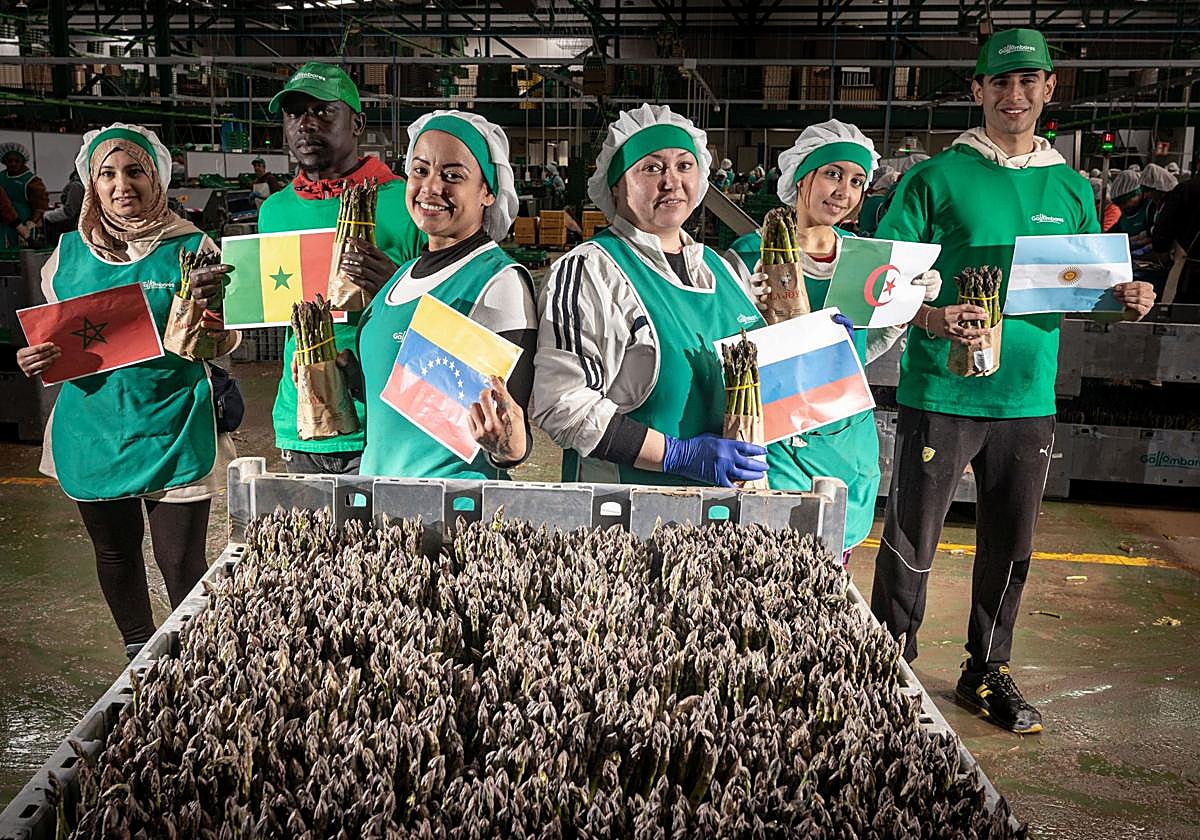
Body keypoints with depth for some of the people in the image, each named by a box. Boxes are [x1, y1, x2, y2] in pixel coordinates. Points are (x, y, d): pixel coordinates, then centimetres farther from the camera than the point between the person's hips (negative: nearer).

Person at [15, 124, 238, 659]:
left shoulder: (192, 247, -5)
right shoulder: (69, 253, 5)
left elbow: (224, 345, -3)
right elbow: (52, 336, 17)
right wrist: (35, 360, -5)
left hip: (172, 428, -4)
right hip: (91, 428, 4)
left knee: (180, 561, -1)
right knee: (113, 549, 18)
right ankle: (139, 658, 39)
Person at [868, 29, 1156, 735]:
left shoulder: (1072, 190, 12)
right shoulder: (938, 179, -2)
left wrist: (1126, 299, -3)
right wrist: (930, 318, -25)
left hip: (1029, 398, 4)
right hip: (941, 393, -4)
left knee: (1011, 547, 14)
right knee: (910, 544, 1)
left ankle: (987, 674, 32)